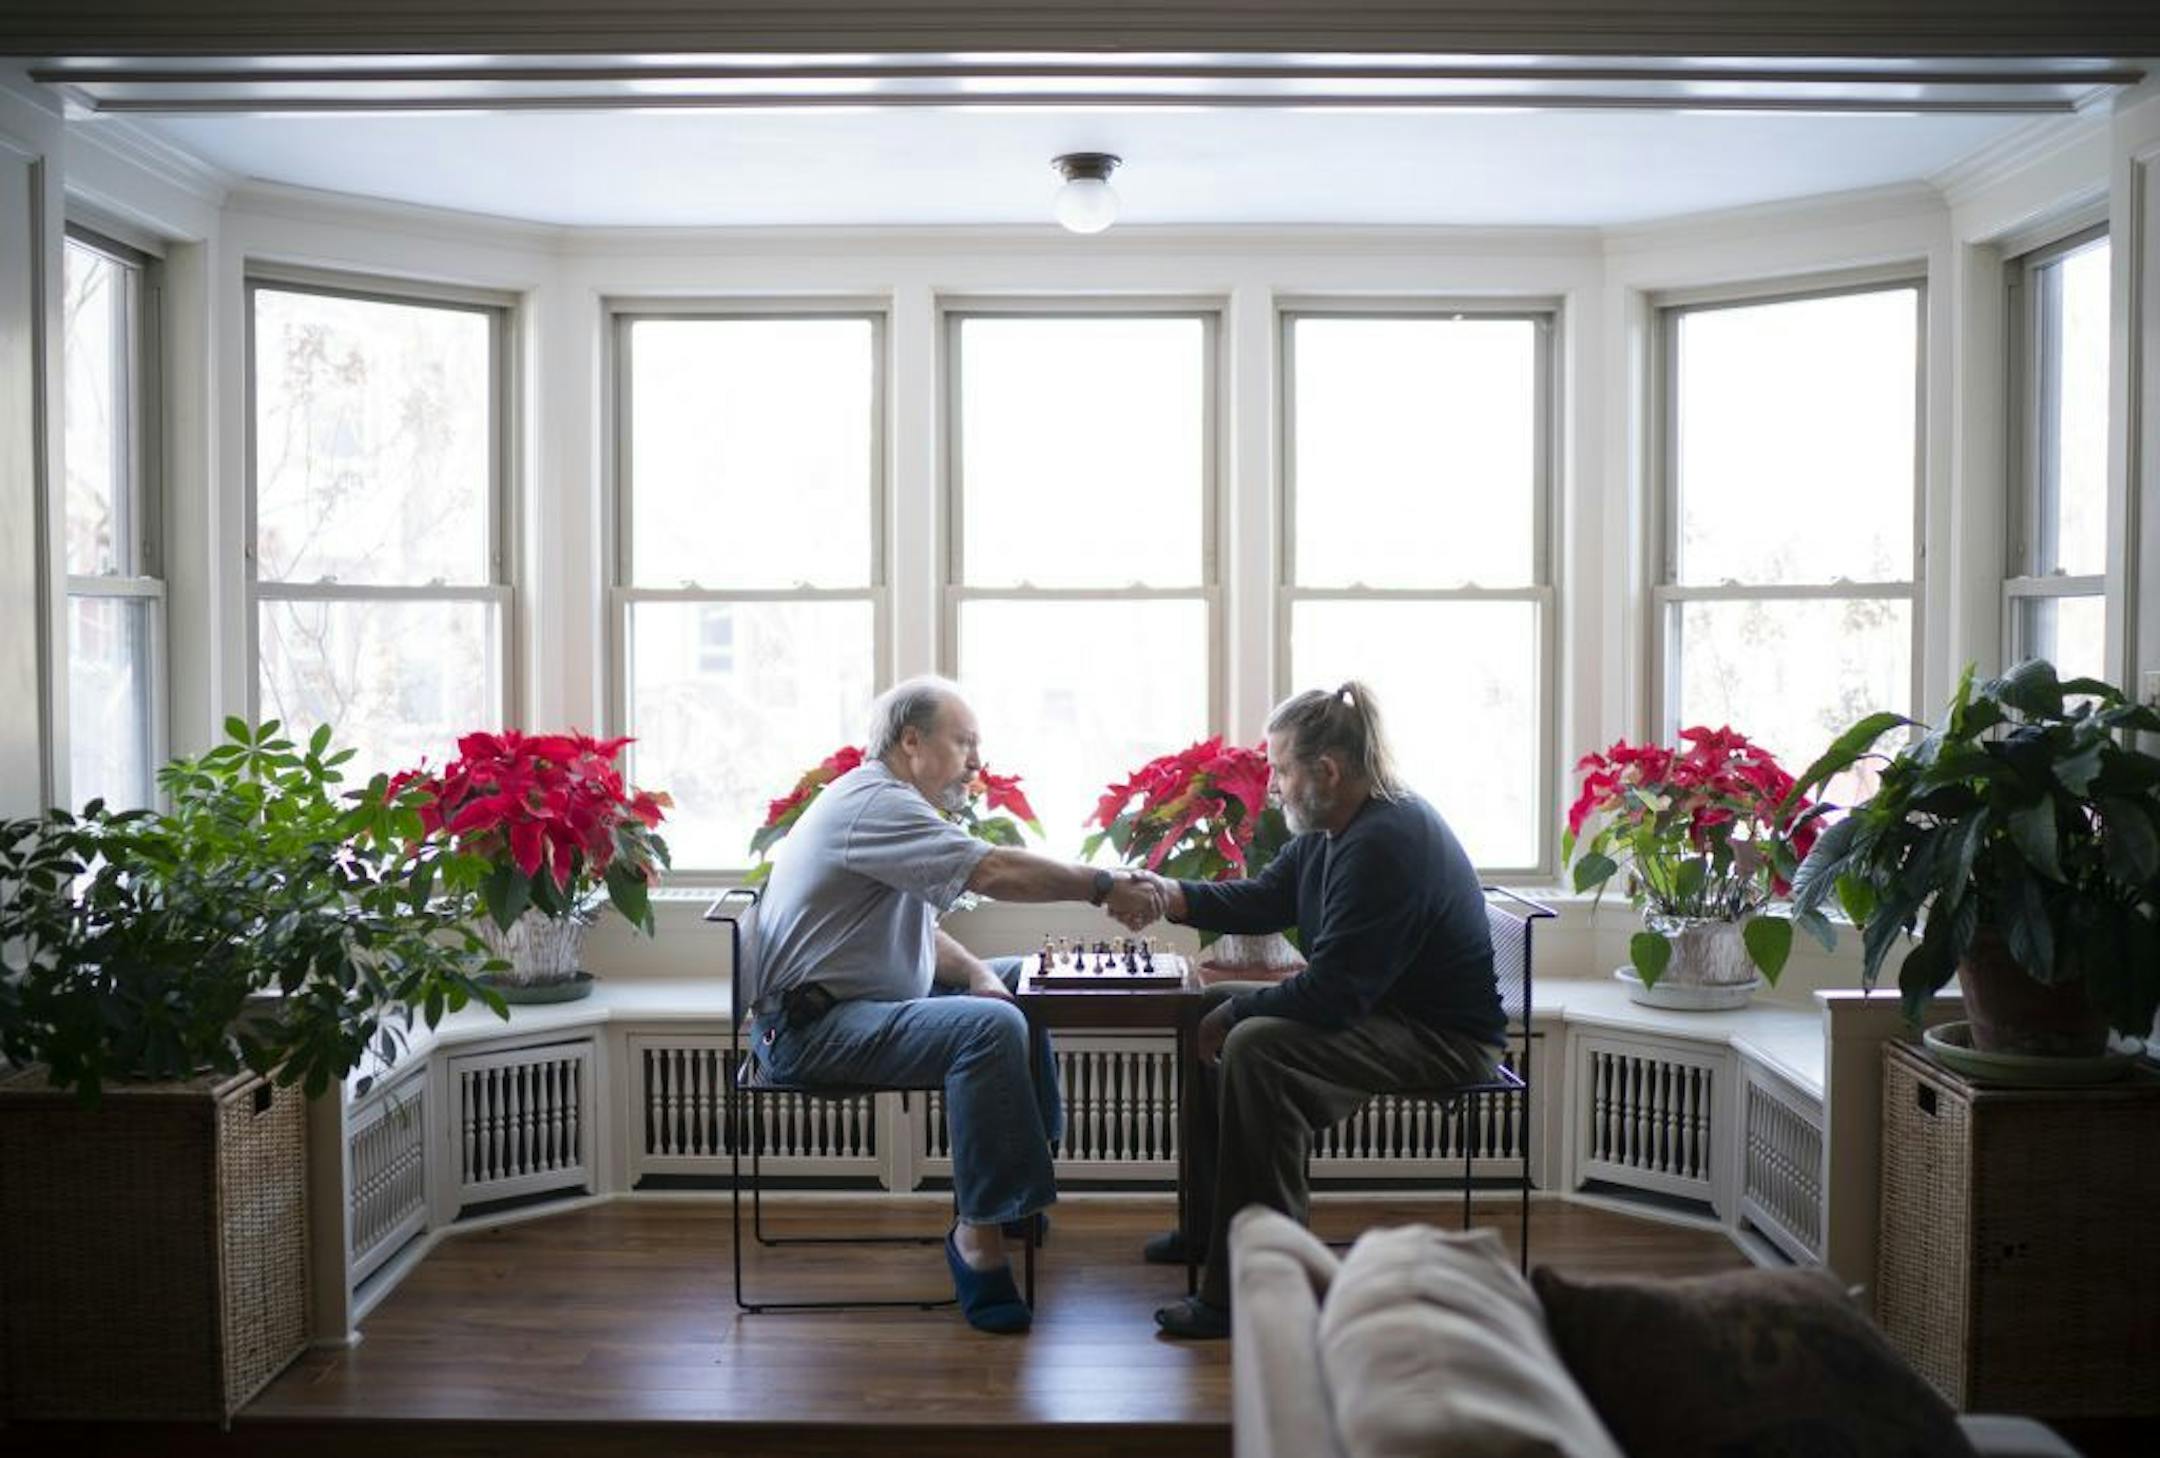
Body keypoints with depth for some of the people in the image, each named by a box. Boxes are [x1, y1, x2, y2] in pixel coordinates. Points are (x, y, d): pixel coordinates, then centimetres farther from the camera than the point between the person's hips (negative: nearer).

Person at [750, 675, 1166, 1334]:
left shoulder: (885, 805, 16)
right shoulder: (873, 804, -18)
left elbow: (918, 930, 18)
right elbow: (994, 872, -27)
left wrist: (978, 975, 0)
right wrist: (1103, 886, -19)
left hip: (866, 1005, 11)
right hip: (812, 1028, -11)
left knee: (1020, 982, 17)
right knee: (991, 1025, -30)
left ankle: (1031, 1160, 21)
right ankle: (980, 1236, -23)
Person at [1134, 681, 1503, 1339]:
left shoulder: (1385, 843, -27)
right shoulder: (1331, 828, 6)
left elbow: (1332, 992, -29)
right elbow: (1264, 899, 15)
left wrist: (1234, 1013, -16)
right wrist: (1174, 896, 0)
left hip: (1443, 1039, -11)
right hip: (1377, 1008, 11)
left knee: (1255, 1047, -30)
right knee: (1209, 1009, 14)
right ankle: (1208, 1227, 23)